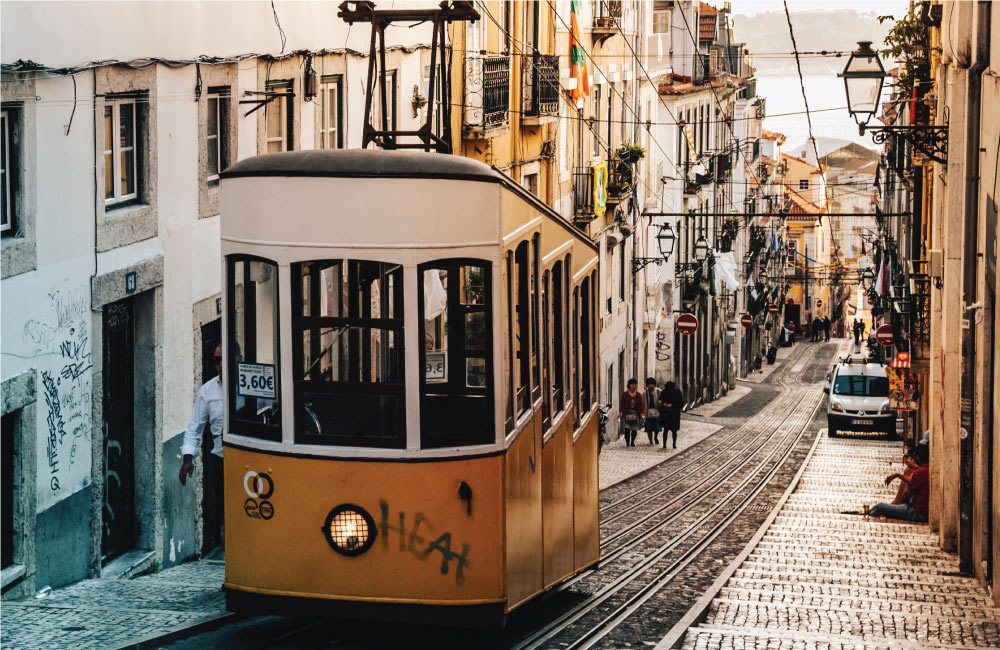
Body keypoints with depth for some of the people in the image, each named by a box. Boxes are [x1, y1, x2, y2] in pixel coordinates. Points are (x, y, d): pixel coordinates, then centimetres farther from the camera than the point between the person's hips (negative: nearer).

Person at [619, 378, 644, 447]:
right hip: (627, 413, -2)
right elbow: (621, 404, 4)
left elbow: (640, 405, 8)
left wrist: (641, 414, 0)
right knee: (627, 428, -10)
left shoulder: (638, 395, 6)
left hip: (635, 413, 2)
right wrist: (620, 413, -1)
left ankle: (632, 442, 15)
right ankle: (627, 442, -4)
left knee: (634, 429, 1)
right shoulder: (625, 394, 2)